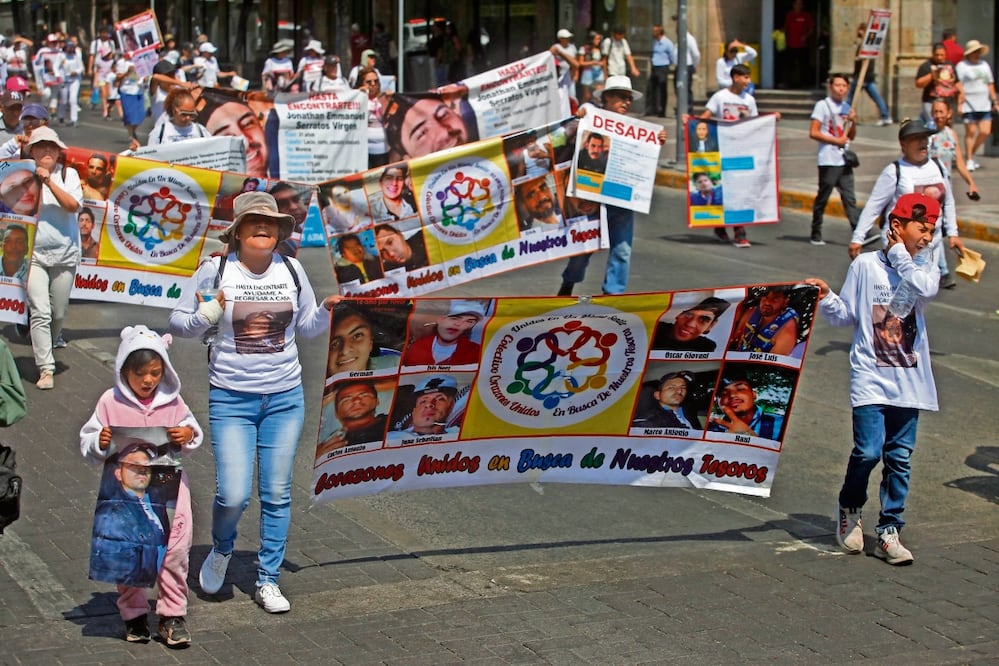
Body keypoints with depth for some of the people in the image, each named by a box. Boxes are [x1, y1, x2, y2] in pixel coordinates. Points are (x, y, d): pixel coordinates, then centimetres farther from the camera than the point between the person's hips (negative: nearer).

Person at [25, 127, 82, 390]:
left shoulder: (68, 175, 4)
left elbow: (73, 205, -12)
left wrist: (49, 181, -19)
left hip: (64, 254, 2)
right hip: (34, 254, -2)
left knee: (58, 314, 9)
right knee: (40, 312, -11)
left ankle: (44, 350, 33)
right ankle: (45, 368, -9)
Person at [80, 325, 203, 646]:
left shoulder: (172, 401, 5)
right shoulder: (111, 402, 0)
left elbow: (192, 431, 12)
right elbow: (87, 444, 3)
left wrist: (189, 435, -11)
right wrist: (99, 443, -19)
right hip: (125, 487, -1)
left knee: (176, 547, -9)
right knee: (126, 551, 0)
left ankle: (172, 614, 3)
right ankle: (133, 613, 18)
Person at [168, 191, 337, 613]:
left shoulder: (291, 270, 5)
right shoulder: (216, 270, -5)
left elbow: (307, 327, 15)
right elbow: (179, 322, -1)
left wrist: (328, 312, -5)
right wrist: (205, 317, -21)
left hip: (285, 397, 3)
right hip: (231, 399, -3)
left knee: (277, 494, 6)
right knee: (233, 495, -9)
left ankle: (267, 581, 19)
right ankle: (222, 548, 25)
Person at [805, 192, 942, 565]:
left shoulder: (924, 269, 8)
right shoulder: (866, 265, 2)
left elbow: (925, 290, -16)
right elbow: (846, 315, 5)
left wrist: (900, 255, -7)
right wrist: (826, 298, -13)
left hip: (909, 380, 3)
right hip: (871, 376, -3)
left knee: (899, 458, 4)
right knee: (868, 451, -12)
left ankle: (889, 531, 13)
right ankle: (850, 508, 16)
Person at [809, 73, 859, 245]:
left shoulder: (846, 108, 15)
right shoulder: (822, 105, -3)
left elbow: (851, 137, 18)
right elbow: (813, 133, -10)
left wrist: (853, 121, -1)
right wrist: (836, 140, -15)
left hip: (844, 160, 5)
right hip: (828, 161, -5)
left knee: (850, 198, -1)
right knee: (823, 197, 1)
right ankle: (816, 234, 11)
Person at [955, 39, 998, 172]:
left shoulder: (985, 65, 17)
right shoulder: (962, 66, -2)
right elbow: (959, 87, -7)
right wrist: (959, 104, -14)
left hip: (984, 105, 5)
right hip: (969, 105, -5)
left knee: (985, 132, -1)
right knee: (971, 132, -3)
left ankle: (972, 153, 19)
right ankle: (969, 160, 6)